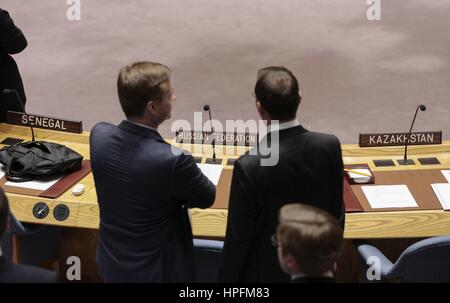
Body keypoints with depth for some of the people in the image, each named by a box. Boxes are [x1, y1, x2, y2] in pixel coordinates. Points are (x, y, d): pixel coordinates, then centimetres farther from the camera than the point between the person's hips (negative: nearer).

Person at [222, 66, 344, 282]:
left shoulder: (250, 167, -29)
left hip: (267, 272, -4)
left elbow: (238, 236, -18)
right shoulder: (329, 146, -16)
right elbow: (336, 214, -3)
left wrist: (229, 278, -2)